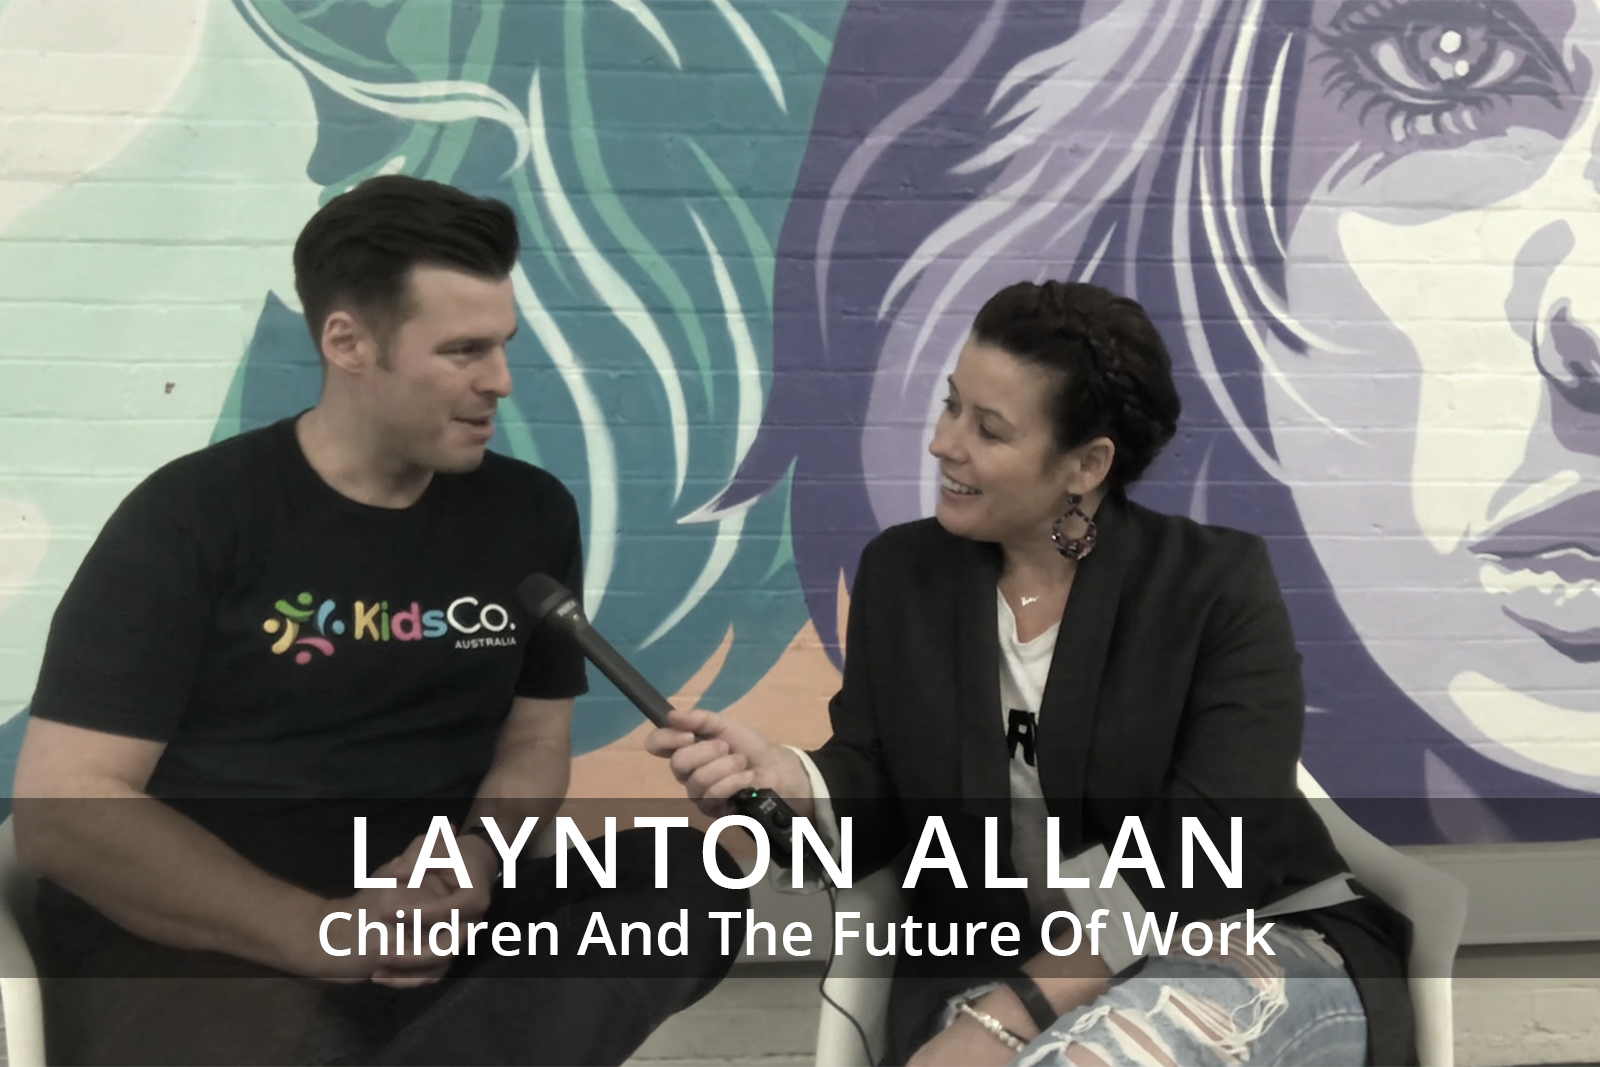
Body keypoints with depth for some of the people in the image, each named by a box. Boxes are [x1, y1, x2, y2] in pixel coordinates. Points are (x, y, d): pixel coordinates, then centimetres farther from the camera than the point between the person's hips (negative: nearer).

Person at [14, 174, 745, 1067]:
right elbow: (64, 806, -8)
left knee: (692, 878, -21)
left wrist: (471, 861, -11)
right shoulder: (191, 518, -4)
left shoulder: (531, 514, 8)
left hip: (434, 927, 6)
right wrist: (324, 934, -19)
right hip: (190, 944, -5)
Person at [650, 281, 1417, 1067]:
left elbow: (1205, 854, -17)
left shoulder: (1216, 584, -8)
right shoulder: (900, 574, 3)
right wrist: (780, 777, -22)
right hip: (993, 968, 2)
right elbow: (876, 803, 2)